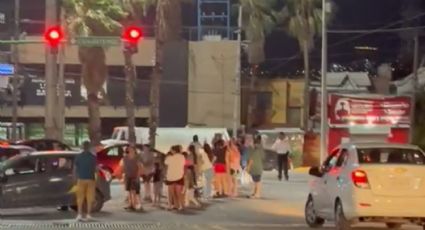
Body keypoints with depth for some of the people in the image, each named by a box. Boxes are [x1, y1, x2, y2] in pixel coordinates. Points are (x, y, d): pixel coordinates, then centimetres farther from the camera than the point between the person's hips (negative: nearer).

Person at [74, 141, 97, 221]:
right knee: (90, 197, 6)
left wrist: (77, 176, 15)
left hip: (81, 179, 1)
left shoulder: (78, 157, -2)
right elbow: (95, 169, -5)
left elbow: (75, 168, 0)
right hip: (90, 179, -1)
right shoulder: (93, 157, -5)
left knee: (80, 197, 4)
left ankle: (80, 214, -5)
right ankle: (88, 214, 4)